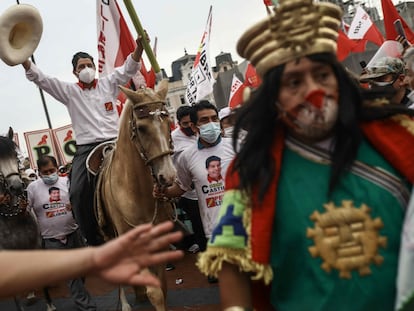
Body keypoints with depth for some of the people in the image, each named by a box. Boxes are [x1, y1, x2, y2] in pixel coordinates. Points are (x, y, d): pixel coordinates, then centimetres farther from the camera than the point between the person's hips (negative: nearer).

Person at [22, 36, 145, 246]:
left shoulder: (108, 84, 13)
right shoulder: (69, 91, 12)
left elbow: (129, 68, 2)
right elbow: (40, 79, 5)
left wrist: (139, 45, -16)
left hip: (114, 143, 0)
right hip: (85, 149, 0)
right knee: (78, 192, -15)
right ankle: (94, 240, -5)